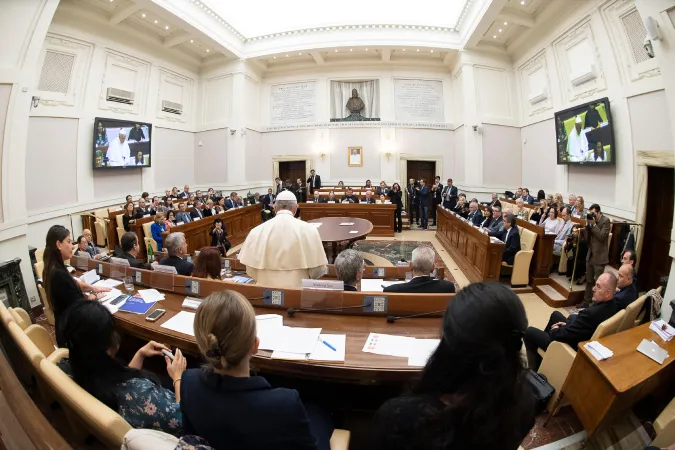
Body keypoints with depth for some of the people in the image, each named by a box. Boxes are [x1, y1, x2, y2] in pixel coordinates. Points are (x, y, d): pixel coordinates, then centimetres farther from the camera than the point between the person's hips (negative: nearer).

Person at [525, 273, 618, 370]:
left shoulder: (591, 313, -38)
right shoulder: (613, 305, -11)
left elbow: (563, 335, -27)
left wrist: (555, 330, -6)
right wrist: (567, 324, 3)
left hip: (573, 347, -9)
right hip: (584, 337, 9)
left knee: (529, 332, 5)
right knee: (555, 314, 27)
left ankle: (534, 370, 25)